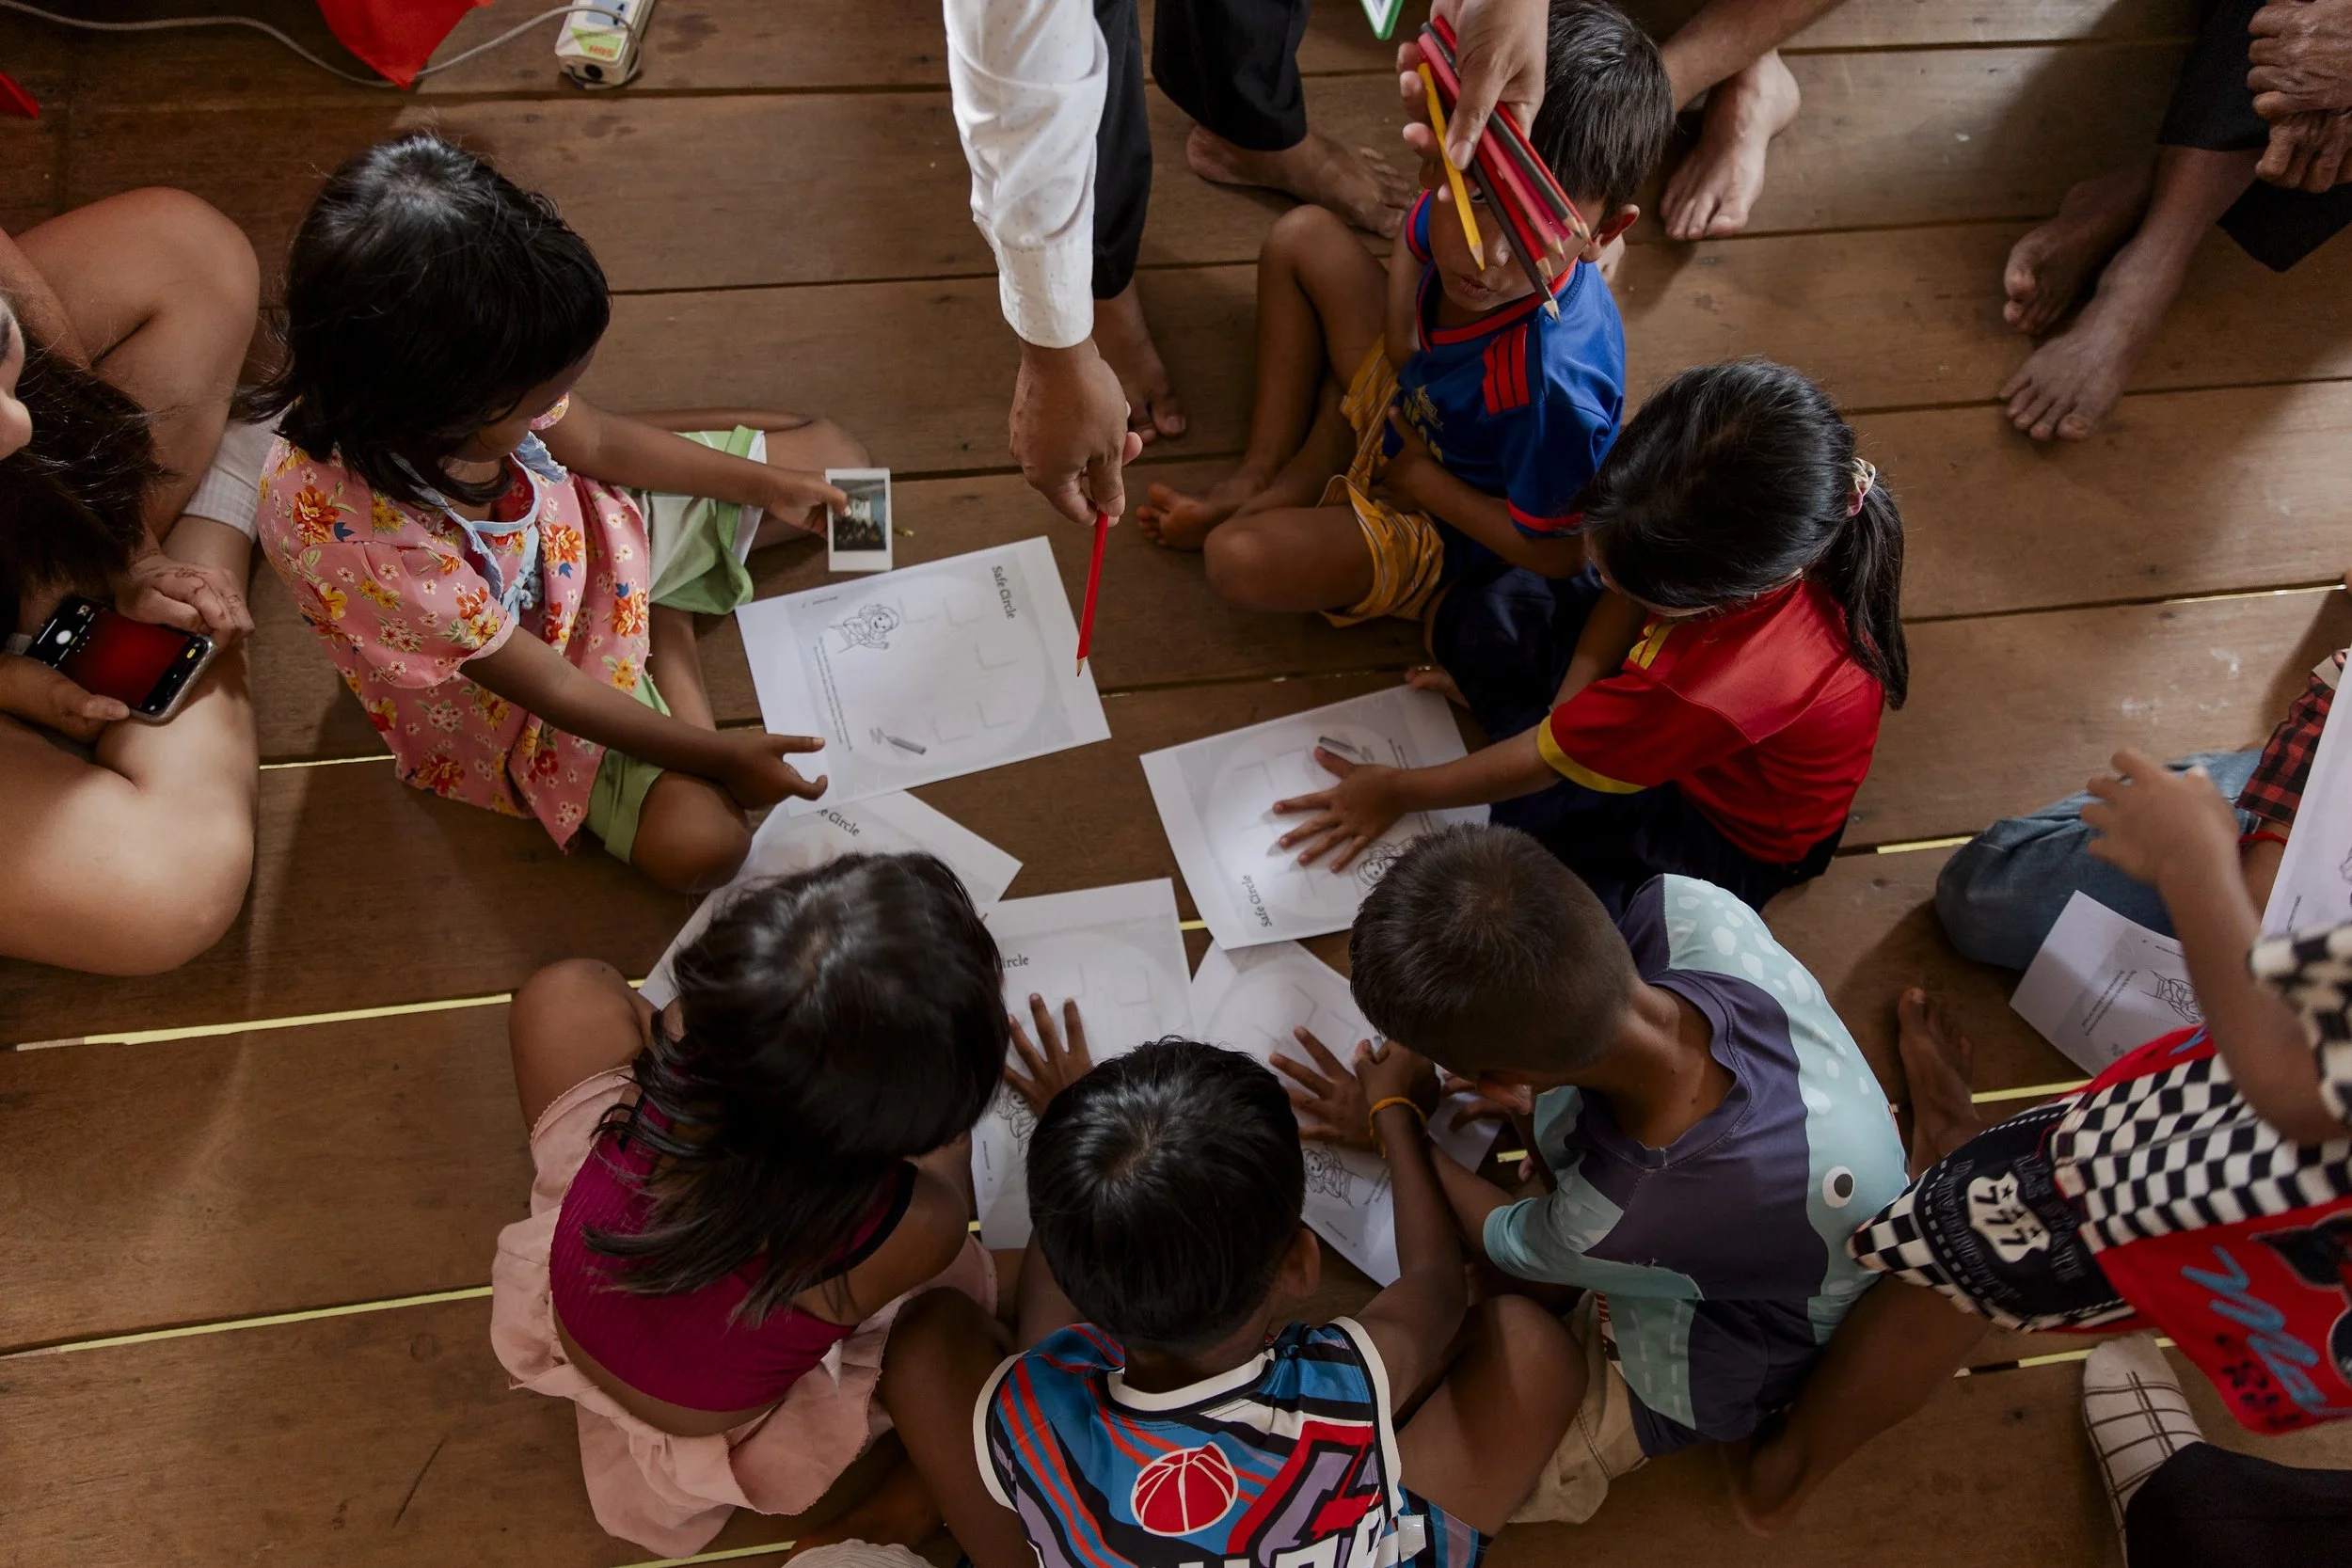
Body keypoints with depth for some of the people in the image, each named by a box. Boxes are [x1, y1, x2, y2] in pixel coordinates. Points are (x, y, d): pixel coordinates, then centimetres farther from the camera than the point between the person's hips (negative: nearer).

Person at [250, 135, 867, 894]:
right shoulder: (342, 531, -42)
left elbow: (594, 439, -3)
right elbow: (545, 683, -29)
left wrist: (764, 483, 0)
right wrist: (715, 754, -21)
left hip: (585, 520, 5)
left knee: (834, 458, 1)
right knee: (699, 843, -18)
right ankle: (666, 628, 3)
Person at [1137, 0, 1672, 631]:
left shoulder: (1557, 382, -42)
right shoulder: (1457, 205, -24)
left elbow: (1559, 553, -27)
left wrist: (1417, 477, -20)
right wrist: (1400, 340, -14)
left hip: (1449, 524, -7)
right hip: (1410, 393, 7)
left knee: (1240, 561, -27)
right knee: (1301, 235, 5)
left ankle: (1289, 493, 10)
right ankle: (1260, 472, 10)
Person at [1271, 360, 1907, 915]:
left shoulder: (1722, 687, -48)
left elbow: (1546, 762, -31)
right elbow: (1625, 593, -7)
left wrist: (1396, 791, -16)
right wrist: (1566, 704, -17)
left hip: (1730, 832, -6)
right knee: (1481, 606, 0)